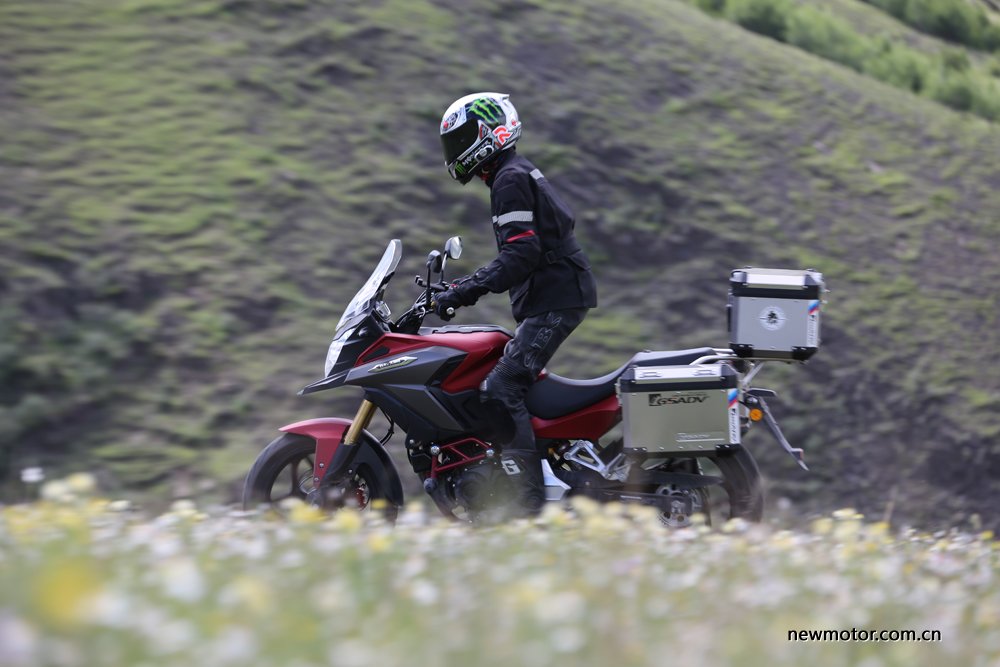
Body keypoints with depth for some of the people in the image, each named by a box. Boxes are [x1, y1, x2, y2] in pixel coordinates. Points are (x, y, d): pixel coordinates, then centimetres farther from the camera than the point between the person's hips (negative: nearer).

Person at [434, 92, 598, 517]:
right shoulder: (518, 175, 22)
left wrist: (467, 291, -24)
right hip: (551, 297, 11)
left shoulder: (511, 180, -11)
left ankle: (529, 502, -25)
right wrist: (466, 285, 24)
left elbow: (521, 254, -22)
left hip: (554, 302, -11)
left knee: (501, 390, -19)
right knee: (511, 382, 15)